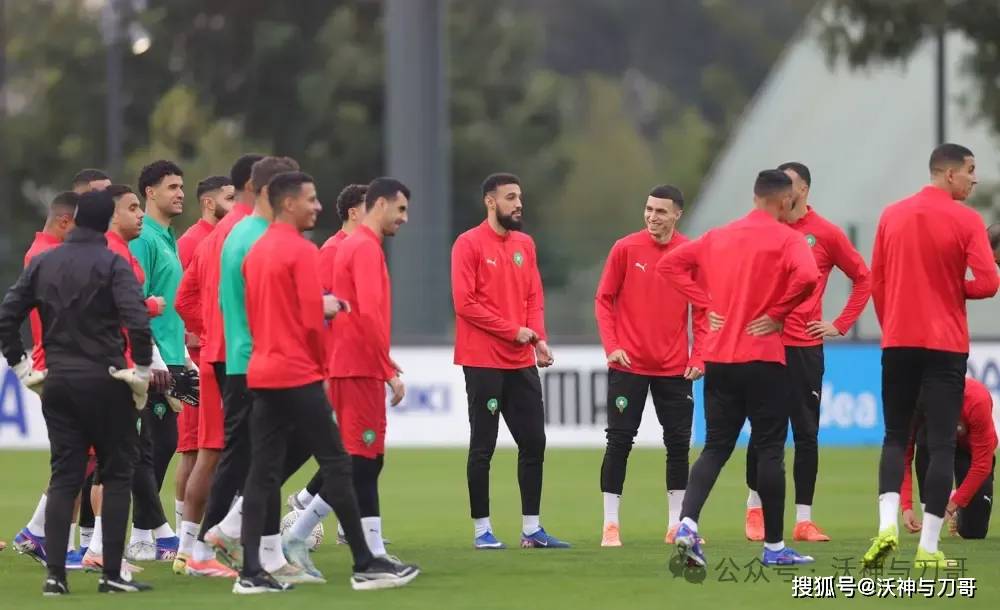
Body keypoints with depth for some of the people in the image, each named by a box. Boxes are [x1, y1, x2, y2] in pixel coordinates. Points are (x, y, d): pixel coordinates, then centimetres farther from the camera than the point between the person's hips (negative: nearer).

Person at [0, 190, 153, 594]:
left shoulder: (43, 263, 7)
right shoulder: (112, 264, -9)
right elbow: (137, 321, -21)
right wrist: (142, 370, -10)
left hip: (58, 382, 4)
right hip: (105, 382, -4)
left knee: (63, 476, 8)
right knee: (116, 475, 5)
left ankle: (55, 574, 0)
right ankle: (111, 573, 1)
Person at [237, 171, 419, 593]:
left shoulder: (256, 252, 13)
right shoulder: (301, 250, -12)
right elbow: (311, 320, -15)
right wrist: (322, 362, 0)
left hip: (261, 374, 8)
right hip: (298, 375, -8)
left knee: (262, 474, 4)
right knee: (336, 465, -1)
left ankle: (251, 572, -1)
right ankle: (365, 565, 2)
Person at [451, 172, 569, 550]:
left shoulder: (525, 244, 12)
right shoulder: (469, 244, -8)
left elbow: (534, 297, 14)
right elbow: (465, 303, -13)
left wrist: (538, 337, -4)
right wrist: (513, 331, -14)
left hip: (522, 363, 6)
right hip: (483, 362, -6)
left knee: (533, 443, 6)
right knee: (483, 446, -1)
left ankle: (531, 529, 12)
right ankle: (481, 529, 4)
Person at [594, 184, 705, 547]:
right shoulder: (625, 249, -5)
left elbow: (702, 310, 5)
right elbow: (604, 300, 0)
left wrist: (698, 357, -4)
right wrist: (612, 346, -11)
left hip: (675, 368, 2)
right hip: (629, 365, -2)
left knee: (679, 444, 5)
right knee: (619, 442, -3)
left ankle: (677, 524, 16)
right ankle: (610, 524, 3)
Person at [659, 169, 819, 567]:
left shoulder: (718, 237, 11)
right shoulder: (786, 239, -7)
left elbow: (669, 265, 11)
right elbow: (806, 276, -26)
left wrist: (707, 304, 8)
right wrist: (778, 314, -12)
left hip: (719, 358, 5)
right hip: (764, 359, -5)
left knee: (716, 447, 10)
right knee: (769, 450, 2)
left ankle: (688, 522, -12)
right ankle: (774, 546, 6)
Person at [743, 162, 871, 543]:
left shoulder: (825, 233, 0)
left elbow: (862, 278, 8)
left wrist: (841, 325, 2)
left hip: (805, 346, -1)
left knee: (806, 433, 1)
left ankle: (804, 519, 4)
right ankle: (755, 507, 18)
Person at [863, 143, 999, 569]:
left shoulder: (892, 215, 6)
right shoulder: (966, 220, -7)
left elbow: (876, 282, 10)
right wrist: (957, 289, 5)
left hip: (898, 343, 4)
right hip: (946, 344, -4)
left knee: (895, 437, 12)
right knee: (942, 444, 1)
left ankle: (887, 524, -10)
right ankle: (928, 547, -3)